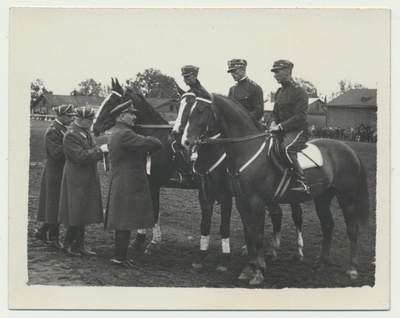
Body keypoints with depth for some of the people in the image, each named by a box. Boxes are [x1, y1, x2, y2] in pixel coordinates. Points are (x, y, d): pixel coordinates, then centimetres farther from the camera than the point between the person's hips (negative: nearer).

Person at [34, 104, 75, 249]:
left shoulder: (62, 129, 13)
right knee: (55, 205, -1)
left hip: (61, 173, 9)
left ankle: (42, 231, 26)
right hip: (55, 173, -9)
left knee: (54, 205, 15)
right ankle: (53, 239, 8)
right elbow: (56, 152, -25)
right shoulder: (52, 131, -17)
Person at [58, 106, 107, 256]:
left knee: (83, 212, 12)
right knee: (76, 212, -2)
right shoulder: (70, 135, -16)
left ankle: (79, 244, 20)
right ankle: (68, 244, 11)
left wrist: (103, 150, -4)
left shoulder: (86, 133, 12)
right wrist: (100, 150, -19)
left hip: (87, 179, 9)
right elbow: (80, 157, -22)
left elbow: (93, 152, 13)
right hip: (76, 180, -9)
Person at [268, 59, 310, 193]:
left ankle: (302, 182, -31)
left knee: (286, 147, -36)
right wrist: (273, 122, -2)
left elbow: (300, 117, -17)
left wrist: (280, 126, -22)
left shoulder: (300, 92, -10)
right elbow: (275, 112, 21)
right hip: (281, 130, 9)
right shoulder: (279, 92, 16)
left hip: (298, 131, -9)